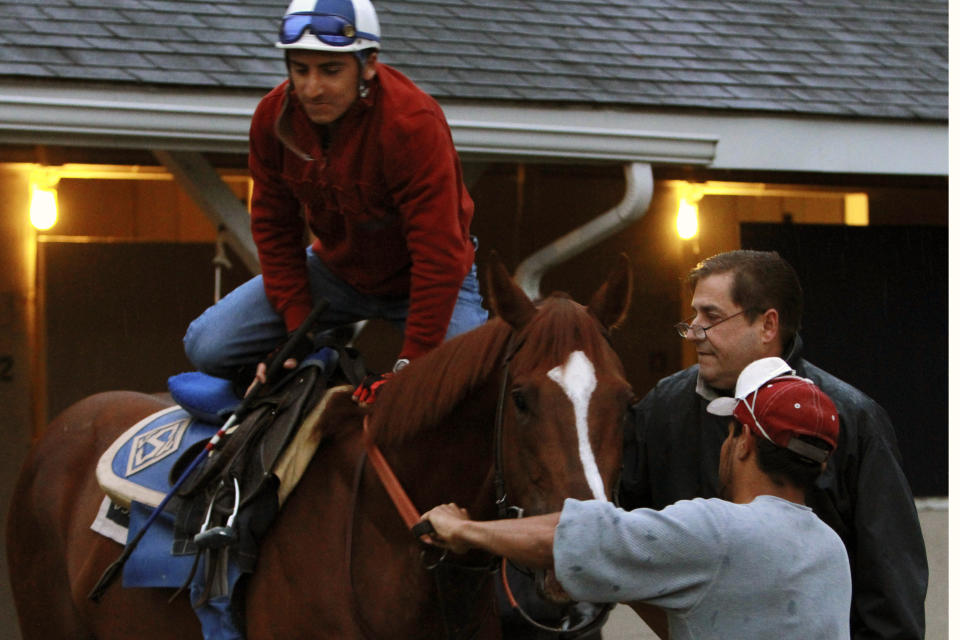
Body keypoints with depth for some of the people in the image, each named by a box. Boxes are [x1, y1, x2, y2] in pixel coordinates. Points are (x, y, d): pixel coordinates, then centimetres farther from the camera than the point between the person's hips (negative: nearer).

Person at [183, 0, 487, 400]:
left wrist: (412, 364, -31)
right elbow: (274, 228, -3)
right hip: (336, 269, 4)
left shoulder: (413, 123, -32)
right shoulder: (273, 116, -16)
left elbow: (438, 255, -30)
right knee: (207, 346, -11)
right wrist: (299, 333, -11)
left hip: (420, 279, -4)